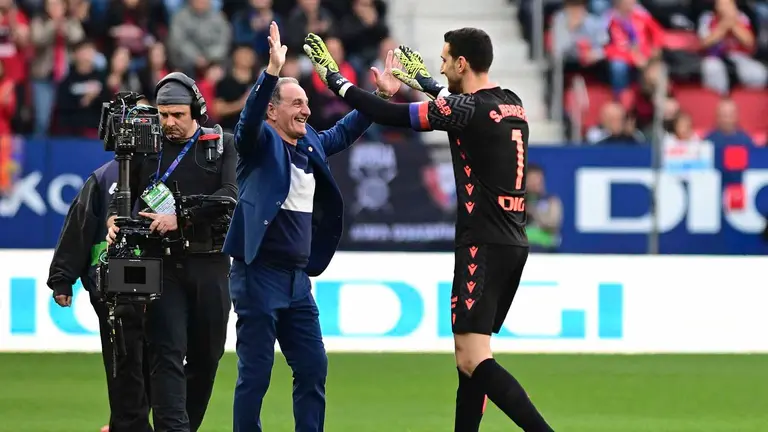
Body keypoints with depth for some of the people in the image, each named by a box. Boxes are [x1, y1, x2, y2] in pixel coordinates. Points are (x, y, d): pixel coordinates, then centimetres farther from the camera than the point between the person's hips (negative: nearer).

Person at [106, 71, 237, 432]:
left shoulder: (222, 145, 6)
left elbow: (229, 195, -8)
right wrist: (114, 219, -11)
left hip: (209, 264, 1)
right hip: (163, 264, -1)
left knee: (207, 355, 7)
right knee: (167, 353, -11)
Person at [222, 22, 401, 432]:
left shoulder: (310, 144, 13)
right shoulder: (261, 142, -7)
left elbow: (343, 132, 31)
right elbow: (249, 119, -28)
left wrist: (381, 96, 26)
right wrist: (272, 71, -40)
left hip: (297, 279, 8)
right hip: (259, 275, -8)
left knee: (313, 368, 9)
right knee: (255, 374, -4)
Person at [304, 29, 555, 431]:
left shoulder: (468, 108, -12)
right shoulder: (511, 103, 12)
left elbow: (390, 115, -9)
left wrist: (336, 81, 3)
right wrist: (423, 81, 49)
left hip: (484, 246, -9)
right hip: (514, 244, 9)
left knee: (472, 360, -14)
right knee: (470, 356, 15)